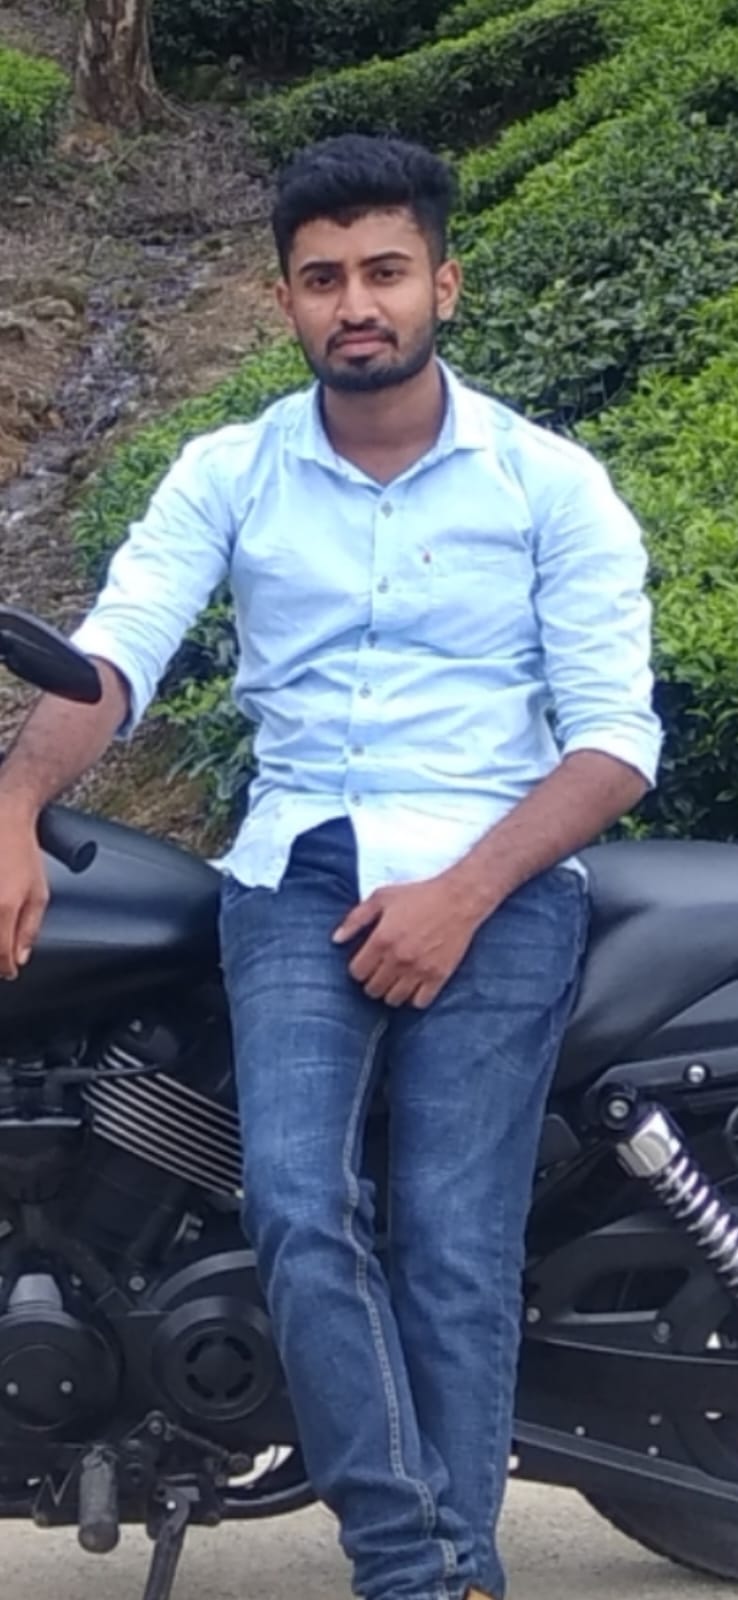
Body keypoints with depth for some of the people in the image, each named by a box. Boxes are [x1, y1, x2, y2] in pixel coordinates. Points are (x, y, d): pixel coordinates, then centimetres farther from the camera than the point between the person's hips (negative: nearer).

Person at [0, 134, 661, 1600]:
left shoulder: (550, 483, 4)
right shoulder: (226, 474, 9)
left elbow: (616, 735, -1)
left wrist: (460, 893, -14)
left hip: (495, 877, -1)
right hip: (296, 872, 1)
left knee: (453, 1249, -11)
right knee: (298, 1207, -19)